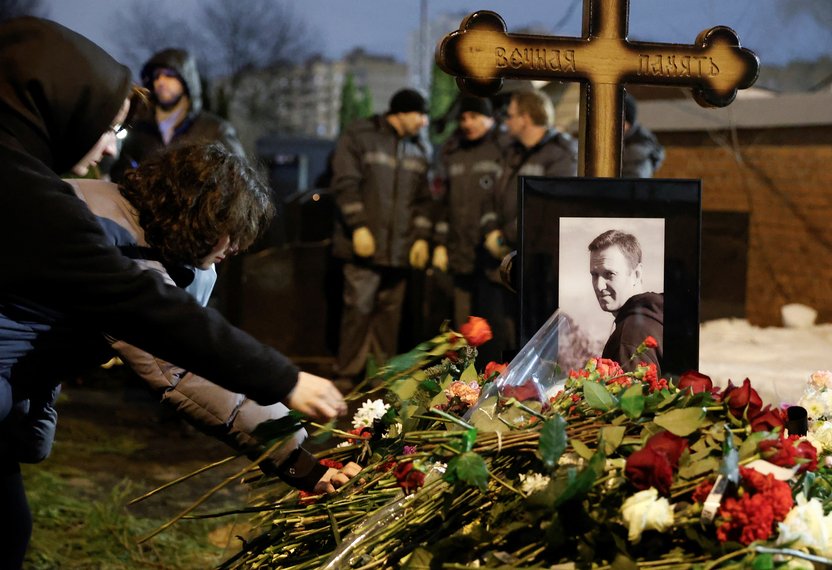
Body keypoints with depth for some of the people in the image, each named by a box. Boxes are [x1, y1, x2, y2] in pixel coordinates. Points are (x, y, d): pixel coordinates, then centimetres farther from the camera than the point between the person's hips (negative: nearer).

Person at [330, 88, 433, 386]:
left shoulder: (421, 149, 14)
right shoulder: (359, 136, -1)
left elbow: (424, 197, 17)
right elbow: (345, 184, -7)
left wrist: (422, 236, 7)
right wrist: (358, 227, -13)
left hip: (401, 249, 5)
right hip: (365, 245, -5)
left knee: (390, 311, 6)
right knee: (358, 308, -7)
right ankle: (347, 377, 1)